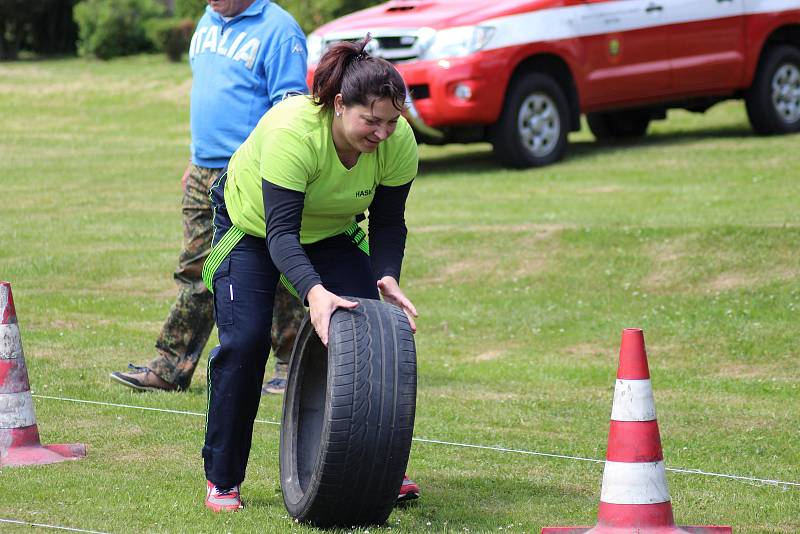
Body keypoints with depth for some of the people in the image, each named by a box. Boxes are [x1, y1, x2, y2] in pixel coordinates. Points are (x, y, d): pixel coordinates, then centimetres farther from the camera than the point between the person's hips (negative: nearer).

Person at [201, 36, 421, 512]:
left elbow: (388, 222, -14)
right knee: (243, 342, -13)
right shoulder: (292, 132, -41)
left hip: (334, 231, 4)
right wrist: (313, 291, -58)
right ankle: (222, 480, -2)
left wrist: (387, 277, -32)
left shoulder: (398, 143, -26)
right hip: (251, 224, -4)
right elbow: (281, 231, -43)